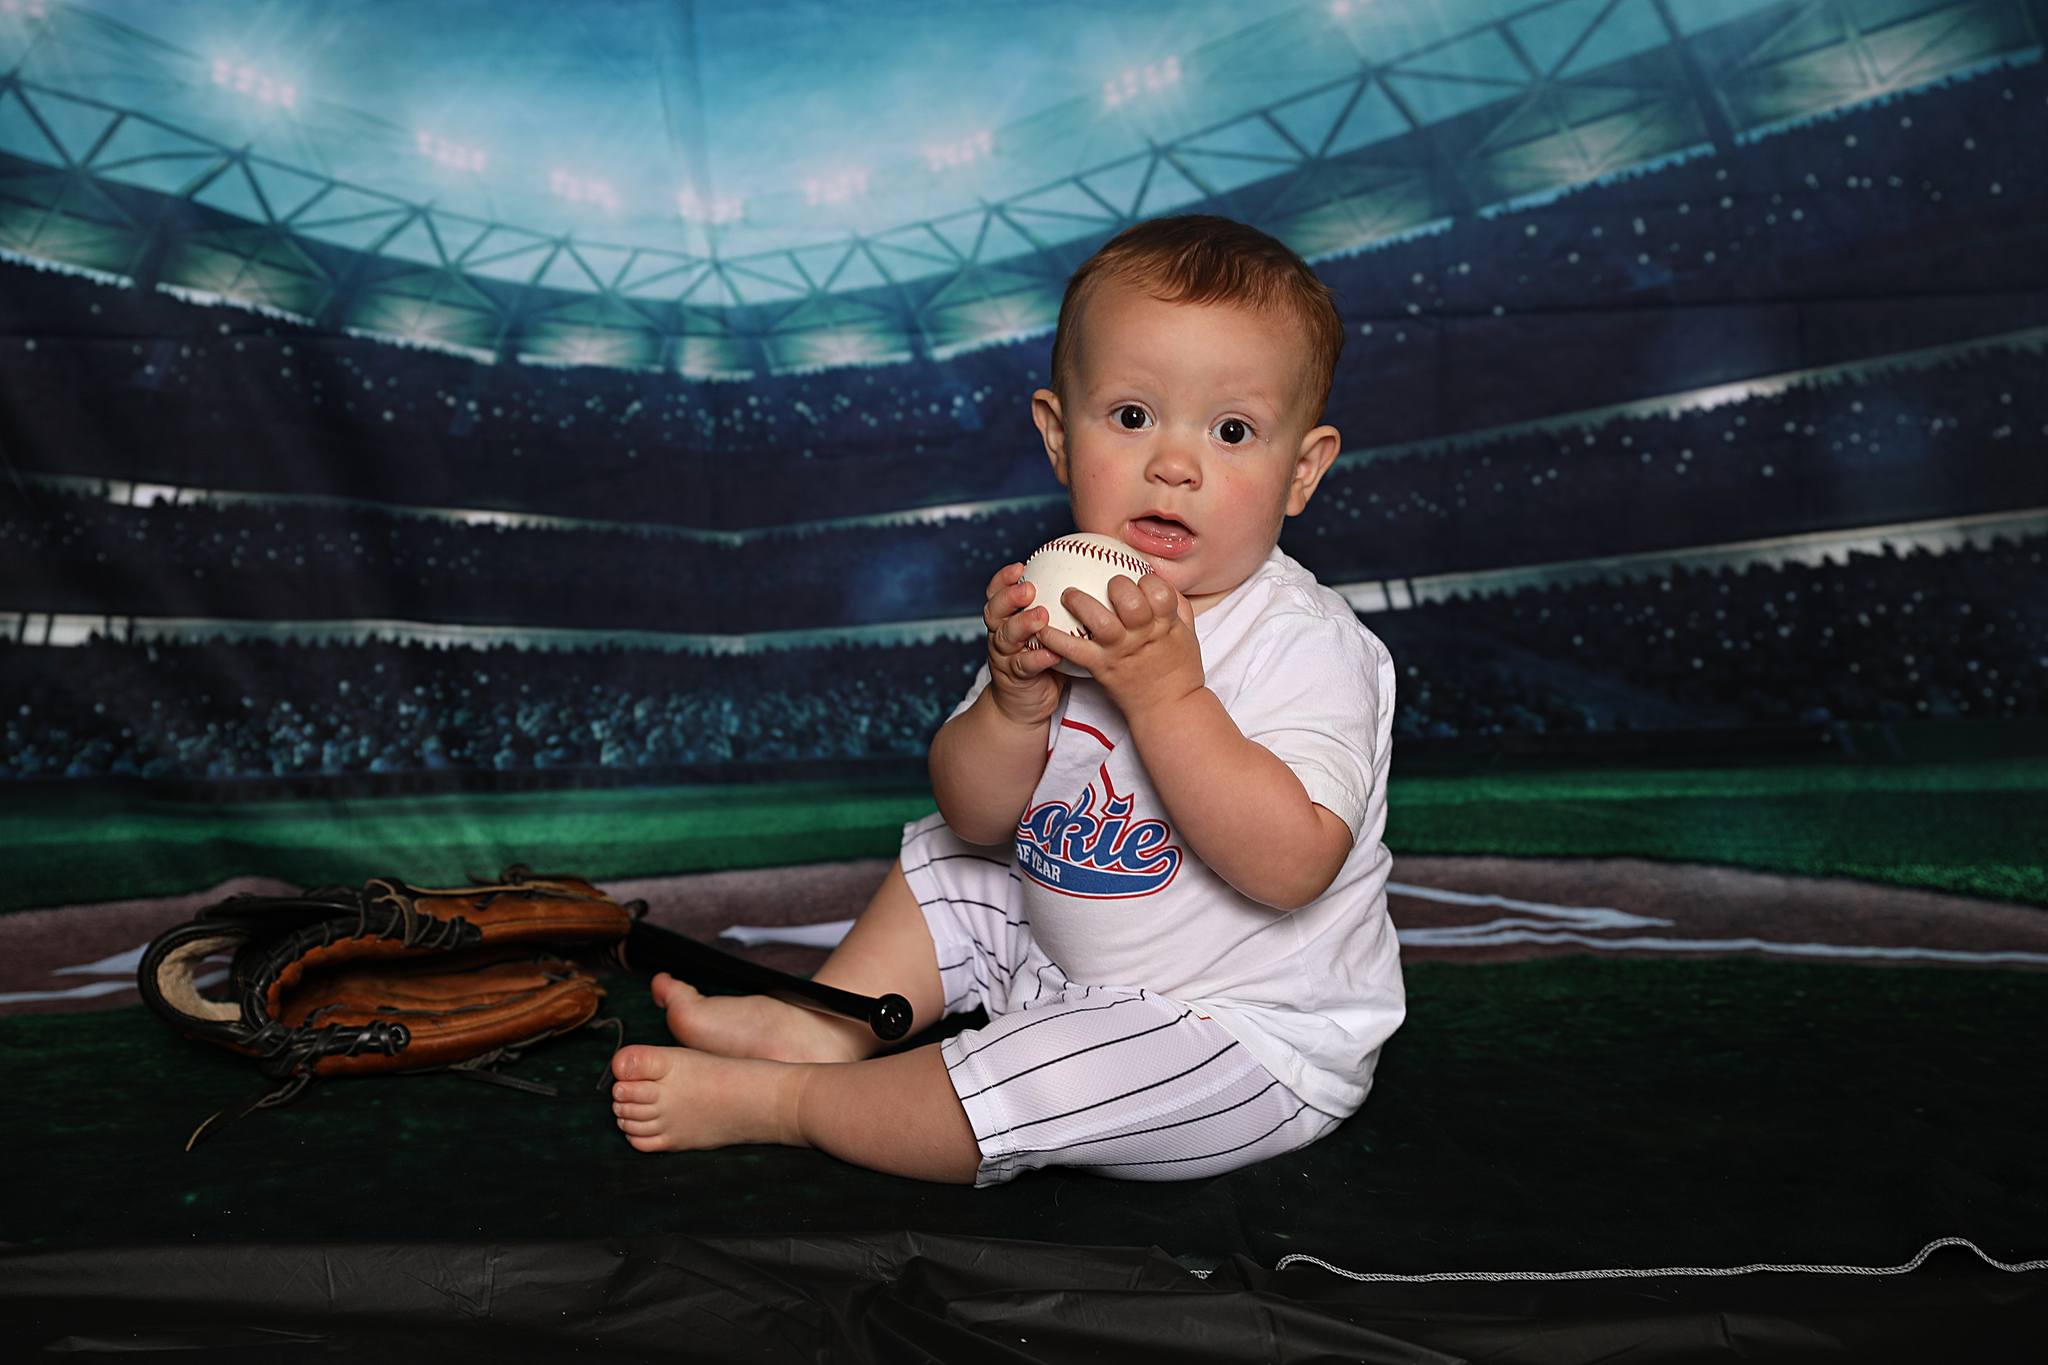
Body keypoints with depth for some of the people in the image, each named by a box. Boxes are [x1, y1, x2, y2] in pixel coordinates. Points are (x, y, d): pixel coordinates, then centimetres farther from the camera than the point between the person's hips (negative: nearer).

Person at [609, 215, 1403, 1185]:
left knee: (1032, 1083, -24)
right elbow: (977, 818, -3)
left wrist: (1166, 691, -37)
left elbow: (1291, 867, -34)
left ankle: (775, 1101, -2)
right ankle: (823, 1027, 16)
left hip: (1252, 1039, -7)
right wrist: (1018, 701, -24)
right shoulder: (1066, 601, -4)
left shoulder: (1306, 646, -23)